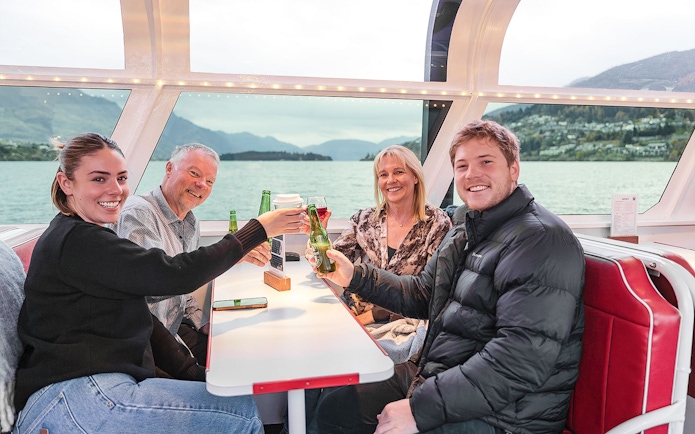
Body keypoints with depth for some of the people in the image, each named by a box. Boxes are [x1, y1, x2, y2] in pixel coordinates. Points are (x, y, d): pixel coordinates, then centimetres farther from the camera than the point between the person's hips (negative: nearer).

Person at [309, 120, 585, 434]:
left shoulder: (542, 240, -20)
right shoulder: (465, 233, 11)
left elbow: (522, 359, -28)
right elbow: (422, 295, 20)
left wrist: (420, 407, -26)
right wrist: (355, 276, 8)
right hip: (437, 377, 9)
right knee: (332, 407, 10)